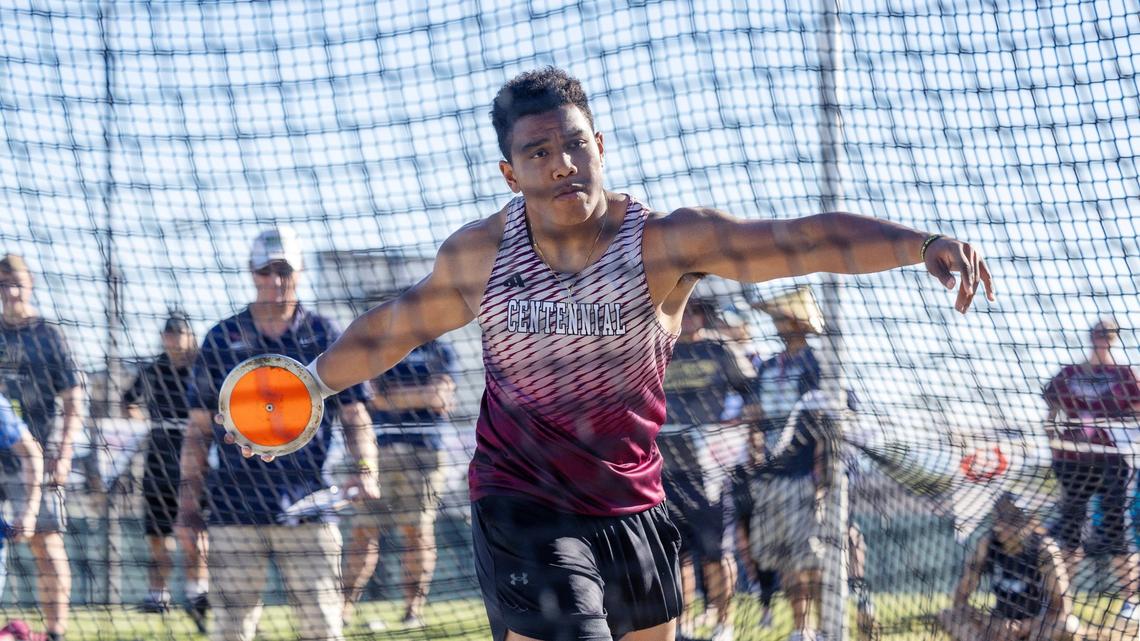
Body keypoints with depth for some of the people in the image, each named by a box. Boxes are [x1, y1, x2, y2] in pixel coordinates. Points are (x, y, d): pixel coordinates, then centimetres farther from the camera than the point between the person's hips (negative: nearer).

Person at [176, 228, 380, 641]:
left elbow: (354, 415, 7)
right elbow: (199, 425, 11)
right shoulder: (221, 340, 9)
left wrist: (365, 469, -10)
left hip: (307, 506, -1)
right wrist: (189, 493, 4)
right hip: (234, 509, 1)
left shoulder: (326, 338, 8)